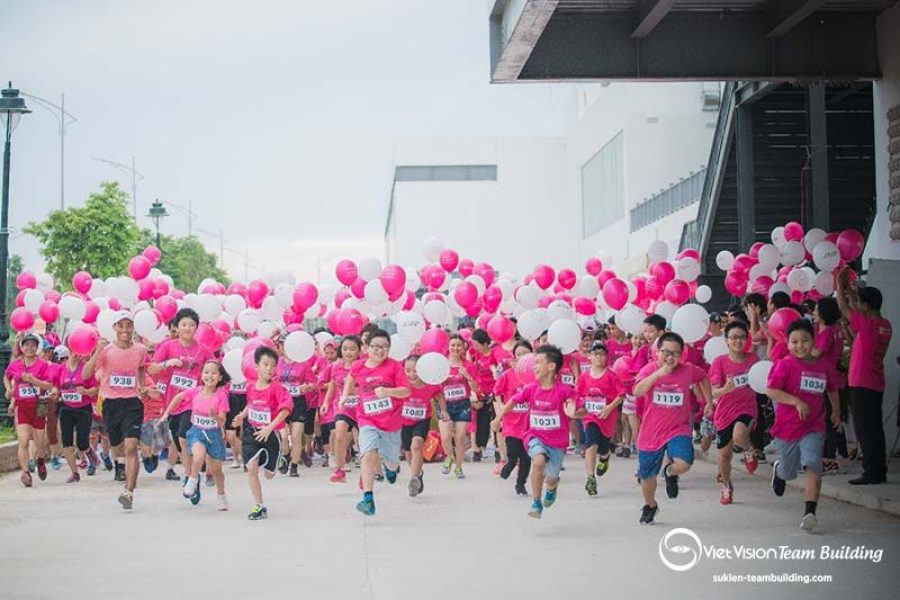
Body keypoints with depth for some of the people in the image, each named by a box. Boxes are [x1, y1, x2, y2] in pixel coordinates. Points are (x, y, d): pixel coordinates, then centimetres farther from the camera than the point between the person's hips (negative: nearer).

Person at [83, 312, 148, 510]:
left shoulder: (140, 350, 1)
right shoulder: (106, 349, -3)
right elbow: (86, 374, -11)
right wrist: (97, 352, -23)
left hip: (132, 403, -1)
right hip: (111, 404, 1)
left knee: (131, 447, -16)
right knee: (118, 450, 15)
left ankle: (129, 493, -15)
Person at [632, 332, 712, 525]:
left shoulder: (689, 371, -7)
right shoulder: (650, 369, -11)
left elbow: (704, 377, 17)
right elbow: (637, 392, -28)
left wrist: (709, 402, 15)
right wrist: (658, 373, -36)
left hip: (679, 429, 0)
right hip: (651, 431, 0)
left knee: (683, 464, -27)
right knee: (647, 476, 13)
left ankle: (670, 472, 12)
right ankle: (650, 506, 45)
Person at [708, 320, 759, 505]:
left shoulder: (753, 359, -1)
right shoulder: (719, 362, -9)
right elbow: (714, 393, -15)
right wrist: (725, 389, -36)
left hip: (747, 408, 0)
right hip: (725, 412, 1)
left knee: (739, 435, -33)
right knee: (725, 454, 11)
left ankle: (748, 451, 3)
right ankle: (726, 486, 38)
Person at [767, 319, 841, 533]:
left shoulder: (824, 366, 3)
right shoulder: (785, 365, -11)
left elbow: (832, 388, 23)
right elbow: (771, 390, -19)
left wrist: (836, 411, 21)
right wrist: (796, 401, -26)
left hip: (814, 428, 2)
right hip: (787, 426, -1)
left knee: (813, 465, -18)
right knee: (789, 471, 16)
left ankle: (810, 513, -17)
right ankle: (778, 470, 54)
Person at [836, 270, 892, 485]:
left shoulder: (868, 325, -17)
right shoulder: (885, 326, 7)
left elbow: (844, 307, -8)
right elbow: (859, 313, 23)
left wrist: (840, 284, 5)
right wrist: (850, 289, 27)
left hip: (861, 386, -8)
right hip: (877, 386, 8)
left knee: (865, 430, -5)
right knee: (875, 429, 12)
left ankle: (871, 473, -5)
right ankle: (879, 471, 17)